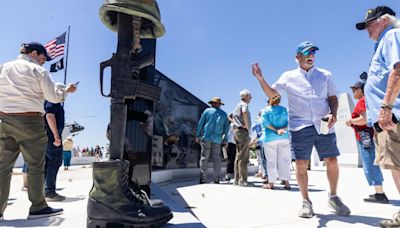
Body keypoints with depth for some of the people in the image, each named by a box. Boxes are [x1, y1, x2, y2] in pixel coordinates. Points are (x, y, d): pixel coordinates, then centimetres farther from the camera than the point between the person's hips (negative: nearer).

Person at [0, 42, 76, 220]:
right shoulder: (38, 71, -2)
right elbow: (54, 97, -5)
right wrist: (66, 90, 12)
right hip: (30, 121, -5)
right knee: (35, 166, 2)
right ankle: (37, 207, 7)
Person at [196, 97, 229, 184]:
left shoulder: (207, 110, 4)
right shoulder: (224, 114, 12)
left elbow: (200, 123, 2)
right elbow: (227, 127, 9)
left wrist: (197, 135, 6)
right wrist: (225, 139, 13)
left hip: (206, 137, -2)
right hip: (217, 139, 2)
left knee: (204, 158, 0)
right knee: (217, 158, 7)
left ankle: (203, 178, -3)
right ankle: (216, 179, 5)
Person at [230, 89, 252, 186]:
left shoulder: (237, 105, 22)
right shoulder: (244, 104, -7)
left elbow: (230, 116, 28)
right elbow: (244, 112, -30)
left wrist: (234, 122, 12)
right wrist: (247, 125, -20)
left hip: (237, 131, 10)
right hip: (243, 131, -10)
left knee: (238, 156, 10)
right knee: (243, 157, -9)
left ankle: (237, 179, 13)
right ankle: (242, 180, -8)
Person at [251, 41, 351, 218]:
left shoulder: (325, 75, 14)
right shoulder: (288, 76, 10)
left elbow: (333, 98, 14)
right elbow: (272, 94, 7)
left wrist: (333, 114, -5)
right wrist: (261, 79, -9)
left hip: (323, 125, 2)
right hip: (300, 126, -1)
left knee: (332, 161, 1)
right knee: (301, 164, -2)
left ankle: (333, 197, 24)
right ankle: (306, 201, 14)